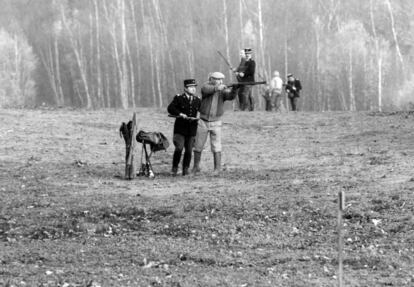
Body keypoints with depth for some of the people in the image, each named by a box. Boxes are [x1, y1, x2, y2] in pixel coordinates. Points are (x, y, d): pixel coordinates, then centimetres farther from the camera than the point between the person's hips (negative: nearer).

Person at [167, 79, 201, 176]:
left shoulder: (197, 100, 12)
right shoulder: (178, 98, 1)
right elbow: (170, 108, -9)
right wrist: (180, 114, -22)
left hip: (192, 130, 4)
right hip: (180, 129, -4)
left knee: (189, 150, 3)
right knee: (179, 148, -15)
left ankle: (185, 169, 14)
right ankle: (175, 168, 0)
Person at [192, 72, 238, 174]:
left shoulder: (223, 90, -6)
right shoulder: (206, 86, -8)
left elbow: (231, 96, -25)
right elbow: (206, 90, -31)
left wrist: (234, 89, -46)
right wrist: (217, 88, -49)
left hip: (216, 123, 0)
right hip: (203, 122, 0)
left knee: (216, 147, -8)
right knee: (198, 147, 8)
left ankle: (217, 169, -5)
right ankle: (196, 167, 24)